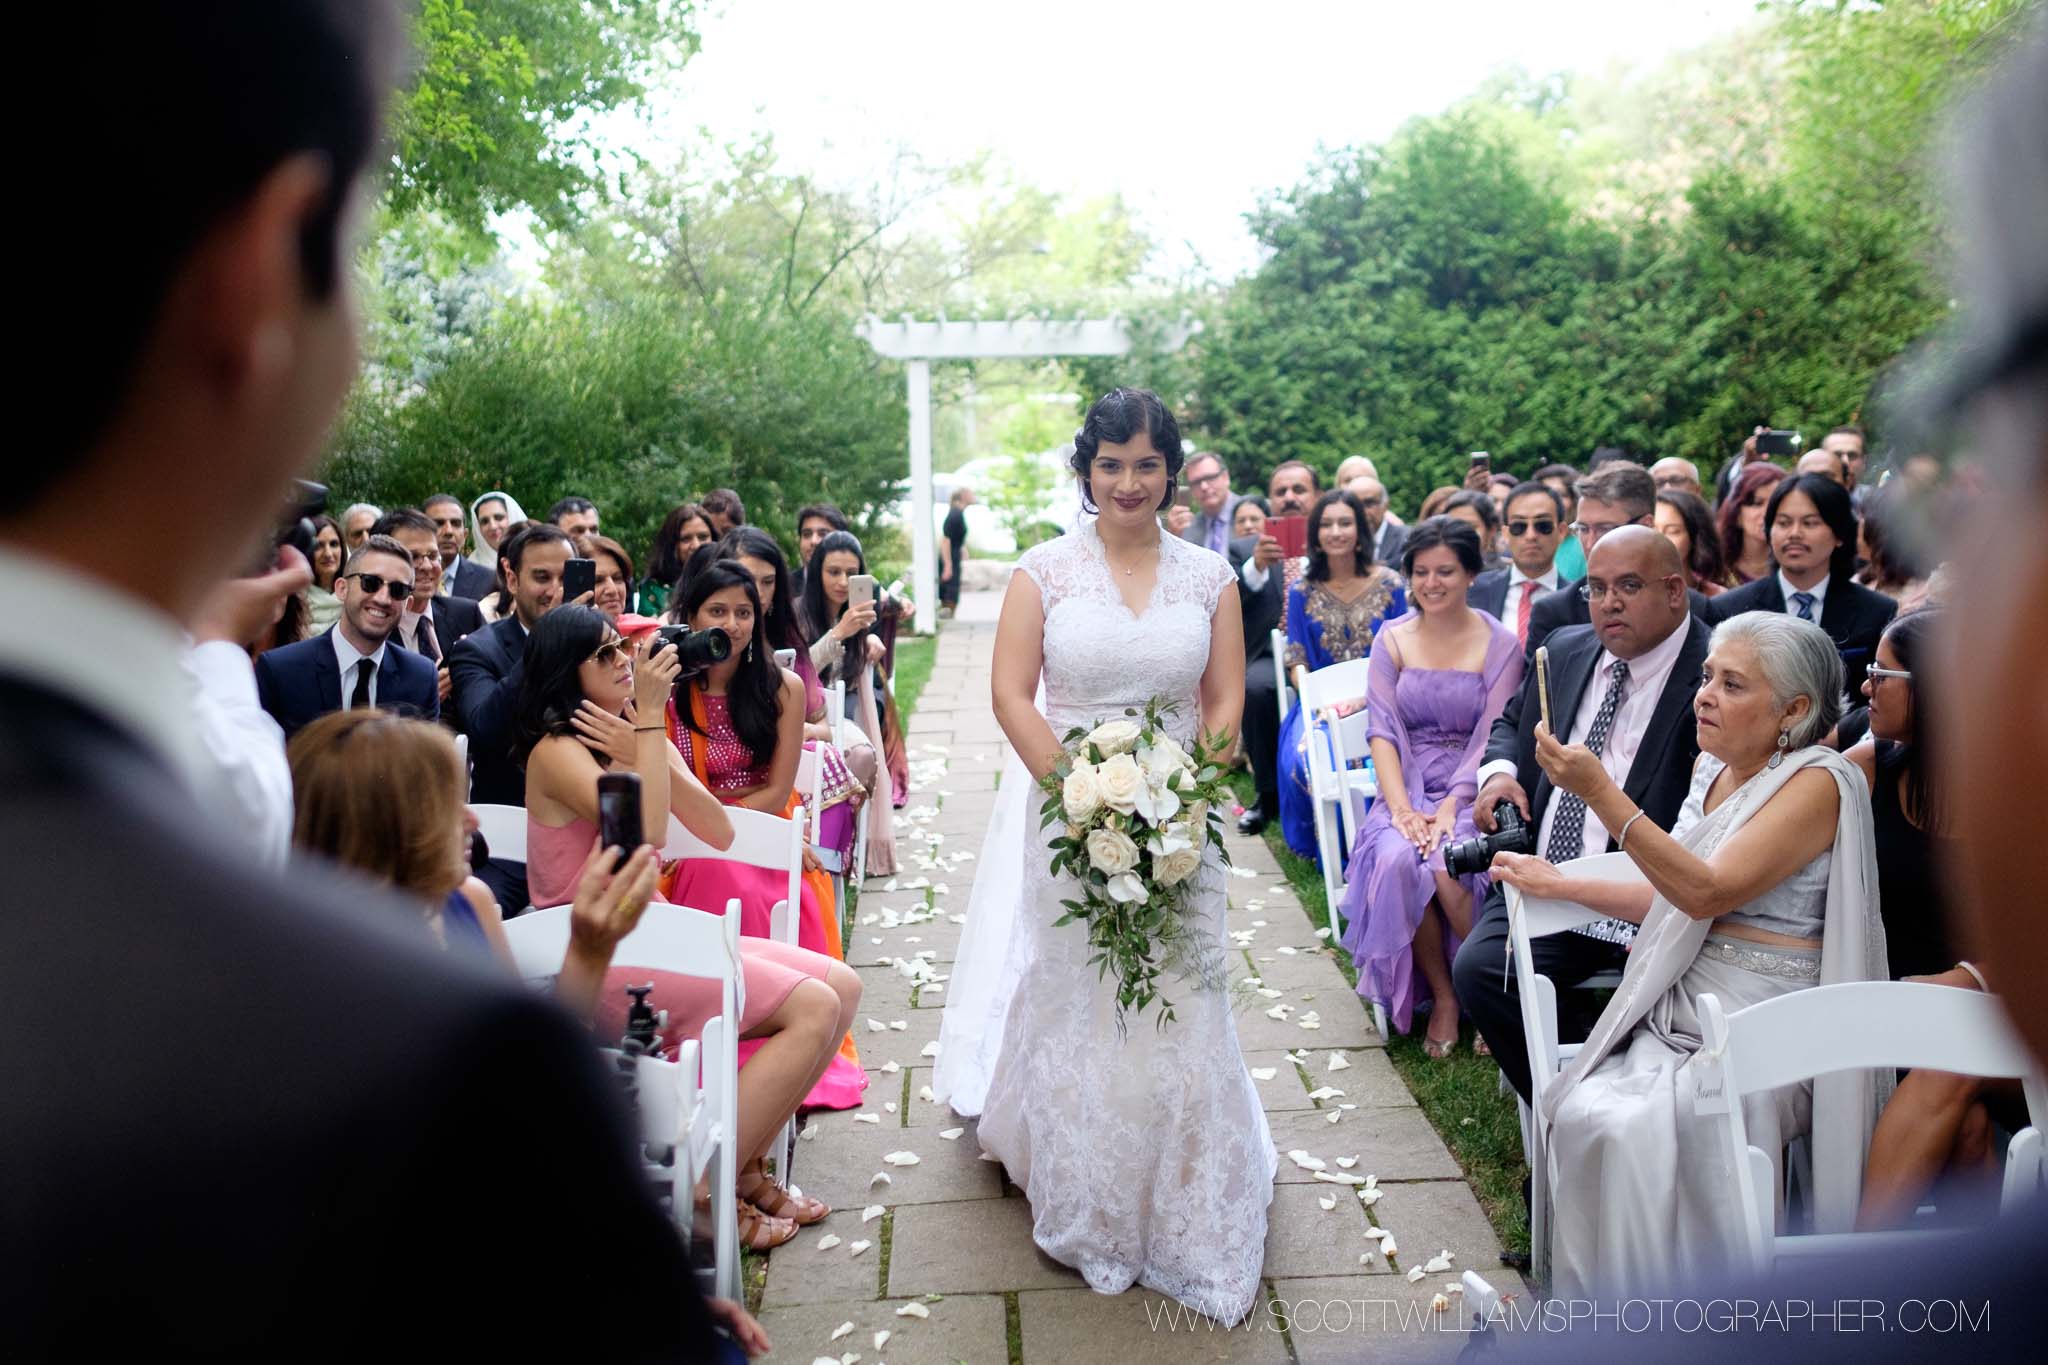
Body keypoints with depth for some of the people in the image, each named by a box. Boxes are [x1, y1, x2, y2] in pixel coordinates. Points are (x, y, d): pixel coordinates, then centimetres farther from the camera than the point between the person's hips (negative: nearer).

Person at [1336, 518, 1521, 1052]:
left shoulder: (1500, 644, 1)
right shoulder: (1392, 639, 8)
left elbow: (1492, 738, -5)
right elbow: (1382, 731, 0)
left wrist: (1451, 807, -19)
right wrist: (1401, 808, -14)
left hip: (1471, 790, -2)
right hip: (1407, 787, 2)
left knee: (1448, 865, -32)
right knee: (1396, 861, -30)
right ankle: (1442, 996, -10)